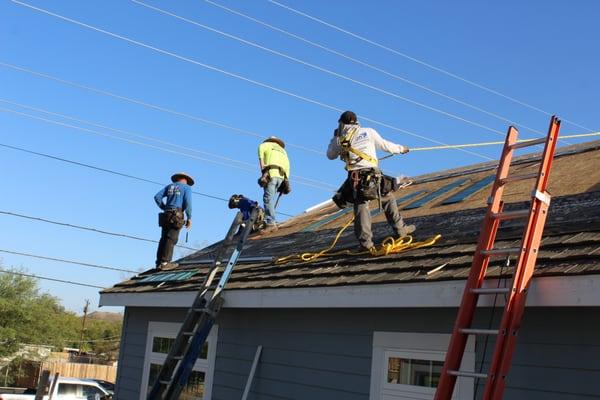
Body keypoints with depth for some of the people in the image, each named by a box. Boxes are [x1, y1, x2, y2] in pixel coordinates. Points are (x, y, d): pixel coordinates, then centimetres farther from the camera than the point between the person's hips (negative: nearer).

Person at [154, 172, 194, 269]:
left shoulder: (170, 186, 22)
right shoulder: (187, 187, 8)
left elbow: (157, 197, 11)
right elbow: (187, 202, -8)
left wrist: (164, 208, 17)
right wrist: (189, 218, -3)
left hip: (166, 215, 5)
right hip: (176, 216, -5)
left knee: (164, 239, 6)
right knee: (171, 239, -10)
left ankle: (159, 262, 0)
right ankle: (165, 262, -19)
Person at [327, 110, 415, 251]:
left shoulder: (339, 139, 7)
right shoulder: (368, 132, 5)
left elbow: (331, 155, 23)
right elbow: (384, 145, 13)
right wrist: (401, 148, 29)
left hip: (355, 179, 0)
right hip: (373, 176, 0)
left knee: (361, 208, 4)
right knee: (388, 199, 19)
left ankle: (365, 242, -4)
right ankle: (400, 229, 25)